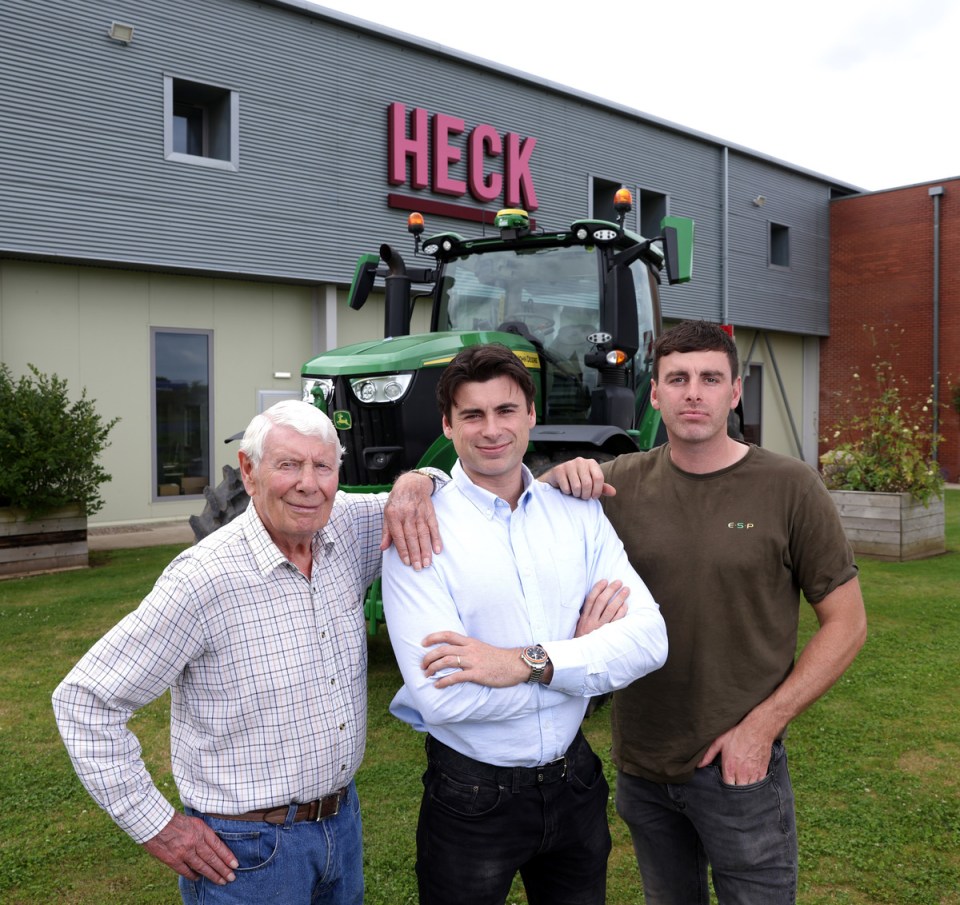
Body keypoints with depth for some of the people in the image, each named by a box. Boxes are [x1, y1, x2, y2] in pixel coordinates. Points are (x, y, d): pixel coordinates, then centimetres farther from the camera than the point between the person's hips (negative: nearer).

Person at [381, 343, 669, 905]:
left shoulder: (579, 512, -2)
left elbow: (650, 639, -11)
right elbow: (441, 698, -24)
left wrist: (528, 662, -24)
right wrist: (577, 652, -16)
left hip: (574, 779, 4)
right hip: (471, 797, -4)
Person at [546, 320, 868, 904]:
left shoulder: (789, 488, -10)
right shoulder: (620, 482, -3)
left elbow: (846, 624, -7)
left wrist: (762, 726, -14)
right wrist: (558, 479, -19)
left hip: (740, 767, -3)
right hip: (640, 766, 3)